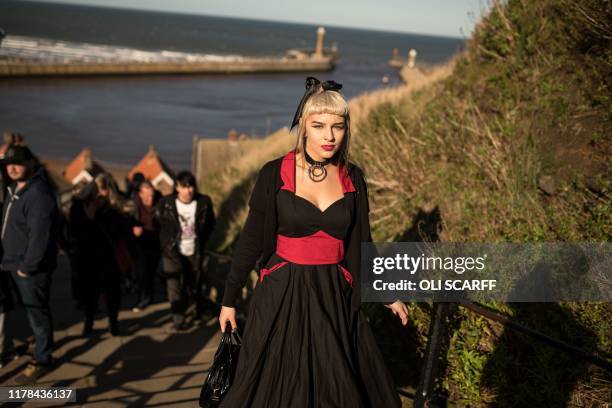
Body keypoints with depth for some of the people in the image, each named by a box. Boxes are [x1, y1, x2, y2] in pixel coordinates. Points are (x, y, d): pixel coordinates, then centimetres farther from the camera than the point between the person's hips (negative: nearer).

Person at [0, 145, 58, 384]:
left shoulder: (38, 194, -22)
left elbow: (39, 236, -25)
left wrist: (27, 266, -19)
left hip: (31, 267, -9)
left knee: (37, 313, 1)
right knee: (30, 311, 19)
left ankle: (41, 360, 11)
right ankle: (40, 344, 33)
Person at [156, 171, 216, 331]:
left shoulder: (204, 202, -4)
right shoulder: (166, 203, -7)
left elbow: (210, 224, 10)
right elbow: (159, 225, 8)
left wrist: (201, 242, 6)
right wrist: (167, 244, 6)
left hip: (194, 252, 1)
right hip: (173, 252, -1)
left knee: (194, 285, 9)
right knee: (174, 285, -9)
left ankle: (199, 312, 35)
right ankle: (178, 319, 0)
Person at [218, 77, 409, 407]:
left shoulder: (352, 178, 1)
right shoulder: (274, 174, -9)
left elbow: (361, 242, 10)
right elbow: (251, 240, -3)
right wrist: (229, 300, 1)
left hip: (335, 296, 3)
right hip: (282, 296, -2)